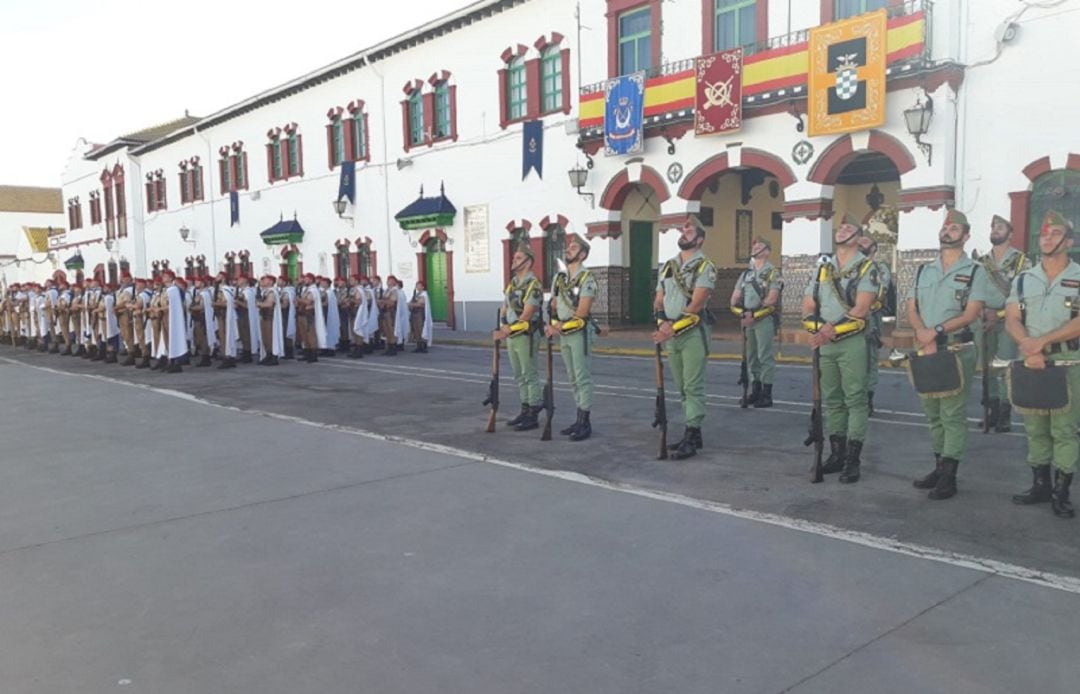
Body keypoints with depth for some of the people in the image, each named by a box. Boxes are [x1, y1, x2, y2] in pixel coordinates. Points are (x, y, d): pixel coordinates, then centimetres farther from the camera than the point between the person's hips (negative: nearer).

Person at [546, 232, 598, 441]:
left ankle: (585, 423, -1)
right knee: (573, 379, 11)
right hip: (563, 336, 8)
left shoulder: (587, 278, -10)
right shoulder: (559, 278, 13)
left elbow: (582, 312, -16)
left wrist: (559, 326, -15)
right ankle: (579, 420, 19)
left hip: (580, 333, -8)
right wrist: (551, 325, -4)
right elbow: (554, 306, 15)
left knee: (582, 378, -5)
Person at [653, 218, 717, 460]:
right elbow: (658, 300, 13)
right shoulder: (667, 266, 15)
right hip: (671, 334, 7)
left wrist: (673, 328, -19)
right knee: (683, 387, 11)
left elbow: (696, 305, -15)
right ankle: (693, 433, 19)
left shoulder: (705, 266, -6)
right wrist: (663, 323, -7)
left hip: (693, 332, -7)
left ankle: (691, 438, -4)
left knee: (693, 386, -6)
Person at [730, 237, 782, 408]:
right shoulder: (746, 273, 17)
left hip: (764, 319, -6)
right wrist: (742, 313, -5)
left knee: (765, 357, -6)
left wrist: (754, 313, -12)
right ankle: (755, 391, 18)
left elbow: (771, 299, -12)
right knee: (752, 357, 10)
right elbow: (735, 299, 13)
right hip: (747, 320, 6)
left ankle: (766, 395, -3)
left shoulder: (772, 273, 0)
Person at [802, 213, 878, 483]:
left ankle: (853, 461, -1)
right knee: (831, 399, 10)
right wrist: (819, 328, -7)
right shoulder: (822, 267, 15)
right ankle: (837, 454, 19)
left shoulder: (867, 267, -1)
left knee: (855, 399, -4)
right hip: (824, 342, 6)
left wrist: (832, 329, -16)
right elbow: (808, 306, 11)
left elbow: (861, 309, -12)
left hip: (852, 341, -6)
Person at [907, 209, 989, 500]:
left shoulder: (974, 272, 0)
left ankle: (948, 477, -1)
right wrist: (923, 334, -13)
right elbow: (911, 309, 6)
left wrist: (937, 330, -19)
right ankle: (939, 468, 22)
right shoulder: (923, 271, 14)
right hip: (926, 350, 5)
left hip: (957, 351, -5)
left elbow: (971, 314, -10)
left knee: (953, 415, -4)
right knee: (933, 414, 11)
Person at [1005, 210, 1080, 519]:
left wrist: (1041, 341, -20)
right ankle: (1040, 486, 18)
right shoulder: (1023, 280, 10)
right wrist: (1029, 348, -15)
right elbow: (1012, 320, 2)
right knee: (1035, 428, 8)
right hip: (1031, 363, 3)